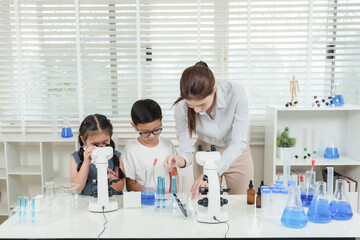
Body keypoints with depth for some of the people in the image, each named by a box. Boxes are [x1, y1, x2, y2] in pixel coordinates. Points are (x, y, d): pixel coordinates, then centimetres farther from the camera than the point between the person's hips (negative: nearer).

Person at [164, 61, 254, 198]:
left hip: (236, 154, 0)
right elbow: (185, 148, -19)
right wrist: (181, 160, -43)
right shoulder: (182, 107, -25)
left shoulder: (235, 93, -30)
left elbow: (239, 142, -30)